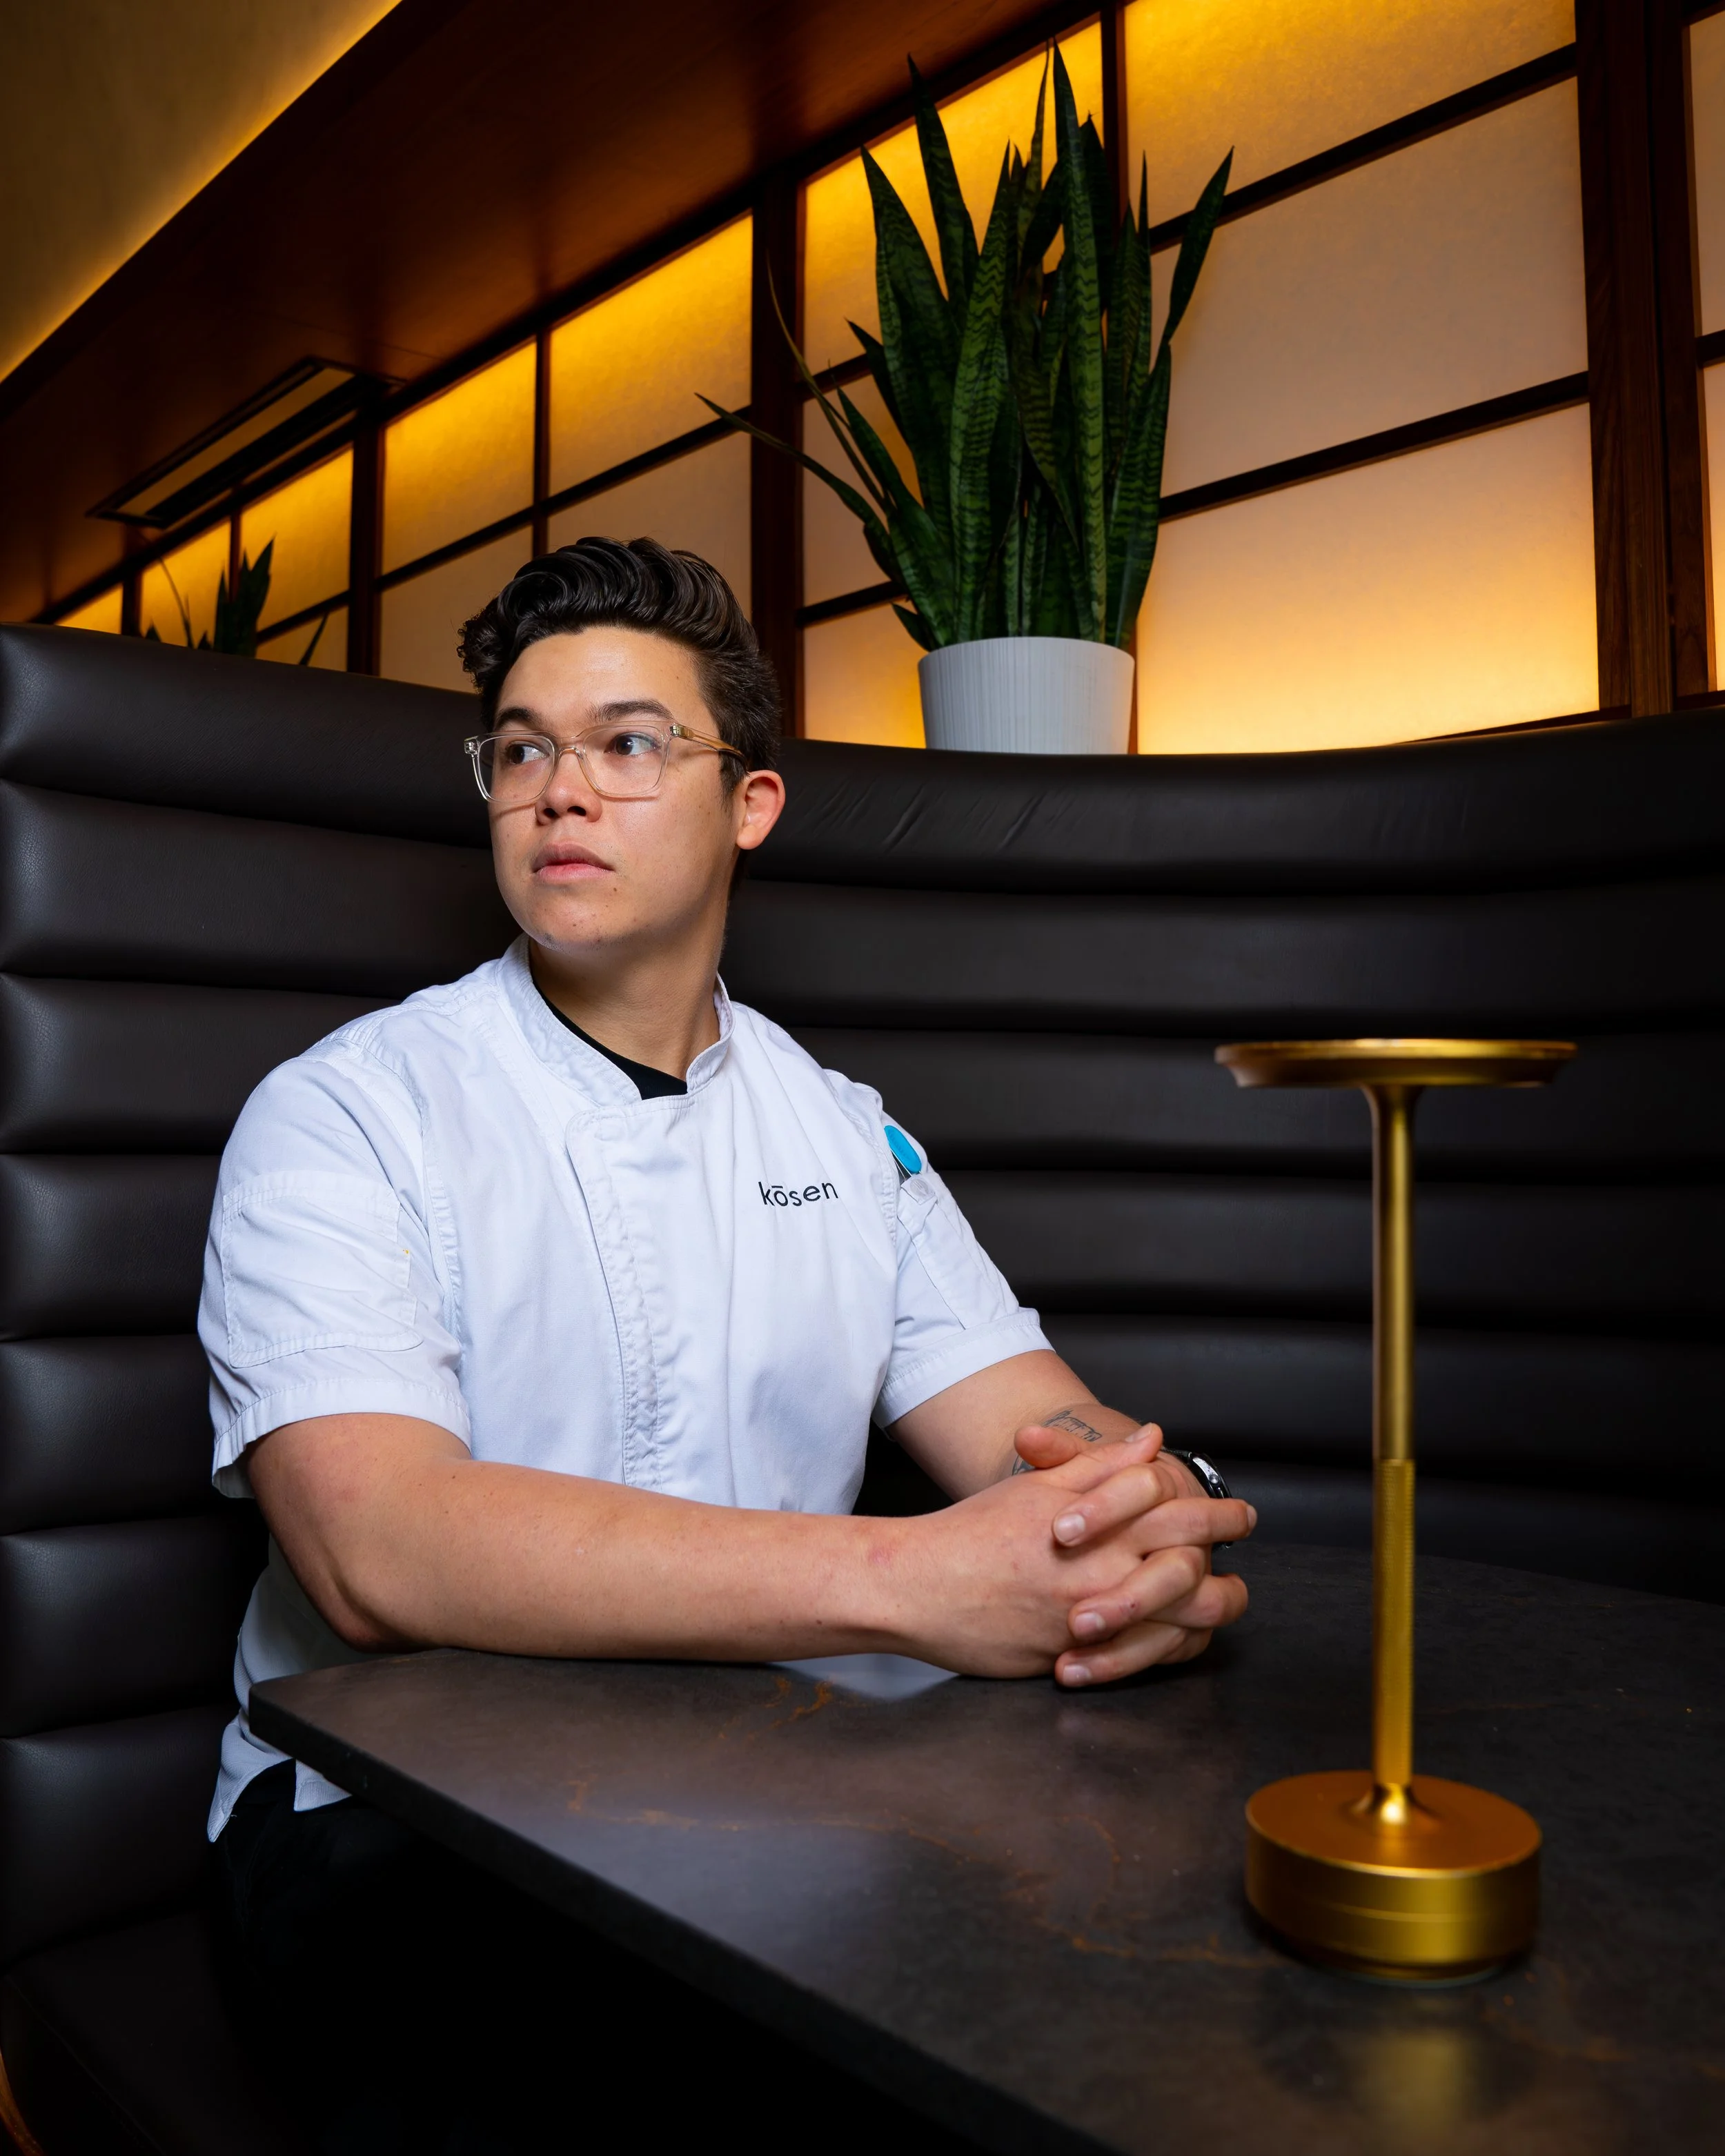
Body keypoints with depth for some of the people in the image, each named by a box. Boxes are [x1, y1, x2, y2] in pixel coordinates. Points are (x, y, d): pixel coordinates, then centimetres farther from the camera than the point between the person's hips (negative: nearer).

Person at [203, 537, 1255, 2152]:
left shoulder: (843, 1130, 8)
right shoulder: (343, 1115, -7)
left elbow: (1047, 1440, 2)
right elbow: (375, 1546, -23)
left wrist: (1154, 1527, -24)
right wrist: (904, 1579, -32)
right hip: (399, 1814, -4)